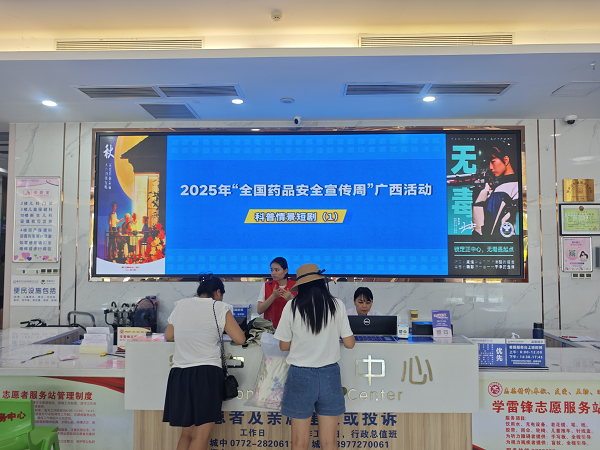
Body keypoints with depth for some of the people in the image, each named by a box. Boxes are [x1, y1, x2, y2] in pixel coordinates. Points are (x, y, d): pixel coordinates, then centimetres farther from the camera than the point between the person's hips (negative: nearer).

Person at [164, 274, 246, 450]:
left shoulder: (180, 305, 9)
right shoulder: (219, 308, -5)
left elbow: (169, 336, 20)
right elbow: (240, 339, -5)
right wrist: (224, 328, 13)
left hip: (179, 375, 6)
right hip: (206, 374, -5)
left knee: (186, 433, 18)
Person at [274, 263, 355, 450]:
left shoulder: (291, 307, -8)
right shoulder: (336, 305, -4)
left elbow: (284, 346, -1)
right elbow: (349, 343, 0)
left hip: (301, 376, -1)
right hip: (330, 375, 2)